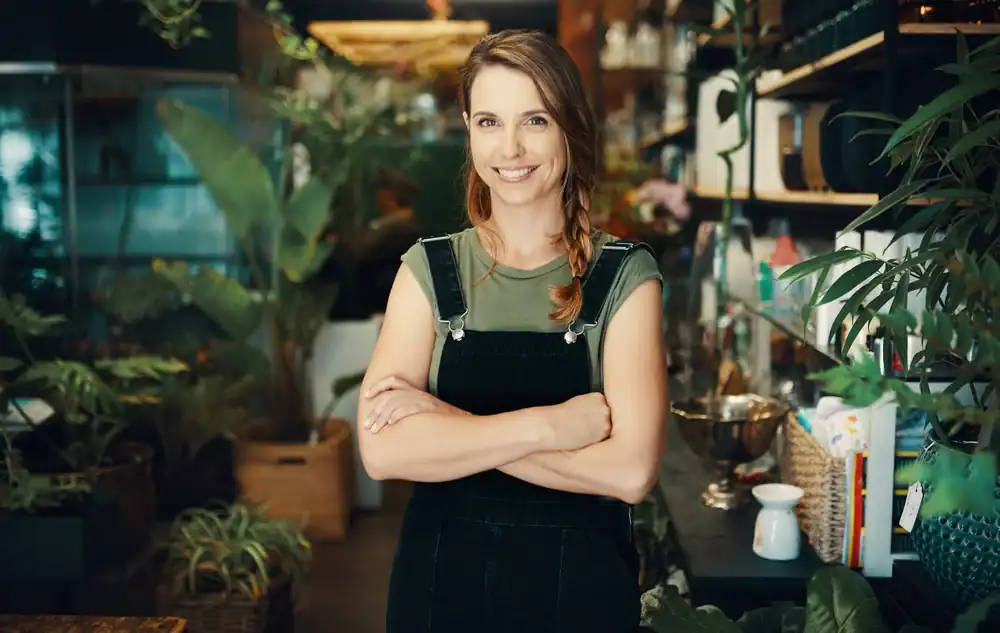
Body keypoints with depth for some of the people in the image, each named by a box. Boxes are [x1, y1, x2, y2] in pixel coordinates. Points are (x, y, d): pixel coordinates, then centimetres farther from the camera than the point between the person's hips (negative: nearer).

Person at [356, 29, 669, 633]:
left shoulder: (624, 276, -7)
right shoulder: (429, 268, -2)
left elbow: (630, 469, -19)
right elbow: (382, 450, -14)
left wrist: (446, 423, -17)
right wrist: (548, 424, -20)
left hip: (578, 583, -1)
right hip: (440, 578, 2)